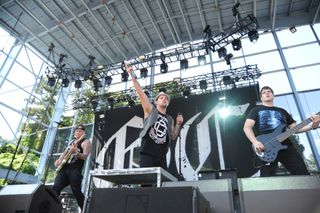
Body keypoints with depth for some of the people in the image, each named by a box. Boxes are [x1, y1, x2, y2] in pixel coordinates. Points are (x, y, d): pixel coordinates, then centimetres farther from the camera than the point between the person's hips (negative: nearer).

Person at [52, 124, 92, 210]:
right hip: (64, 168, 7)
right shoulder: (72, 141, 22)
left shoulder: (86, 142, -1)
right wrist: (59, 160, 12)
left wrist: (76, 152, -31)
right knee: (55, 188, -2)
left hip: (75, 170, -7)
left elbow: (85, 156, -14)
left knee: (76, 192, -9)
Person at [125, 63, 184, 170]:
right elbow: (140, 92, -1)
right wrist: (132, 75, -3)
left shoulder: (170, 119, 17)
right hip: (147, 154, -4)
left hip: (161, 156, 5)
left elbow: (173, 137, 17)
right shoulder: (150, 110, 4)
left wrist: (178, 124, 5)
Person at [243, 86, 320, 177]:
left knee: (303, 174, -2)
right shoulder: (256, 110, 13)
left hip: (286, 145, 5)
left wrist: (312, 126, 5)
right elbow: (247, 127, 0)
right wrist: (255, 142, -18)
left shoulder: (282, 111, 27)